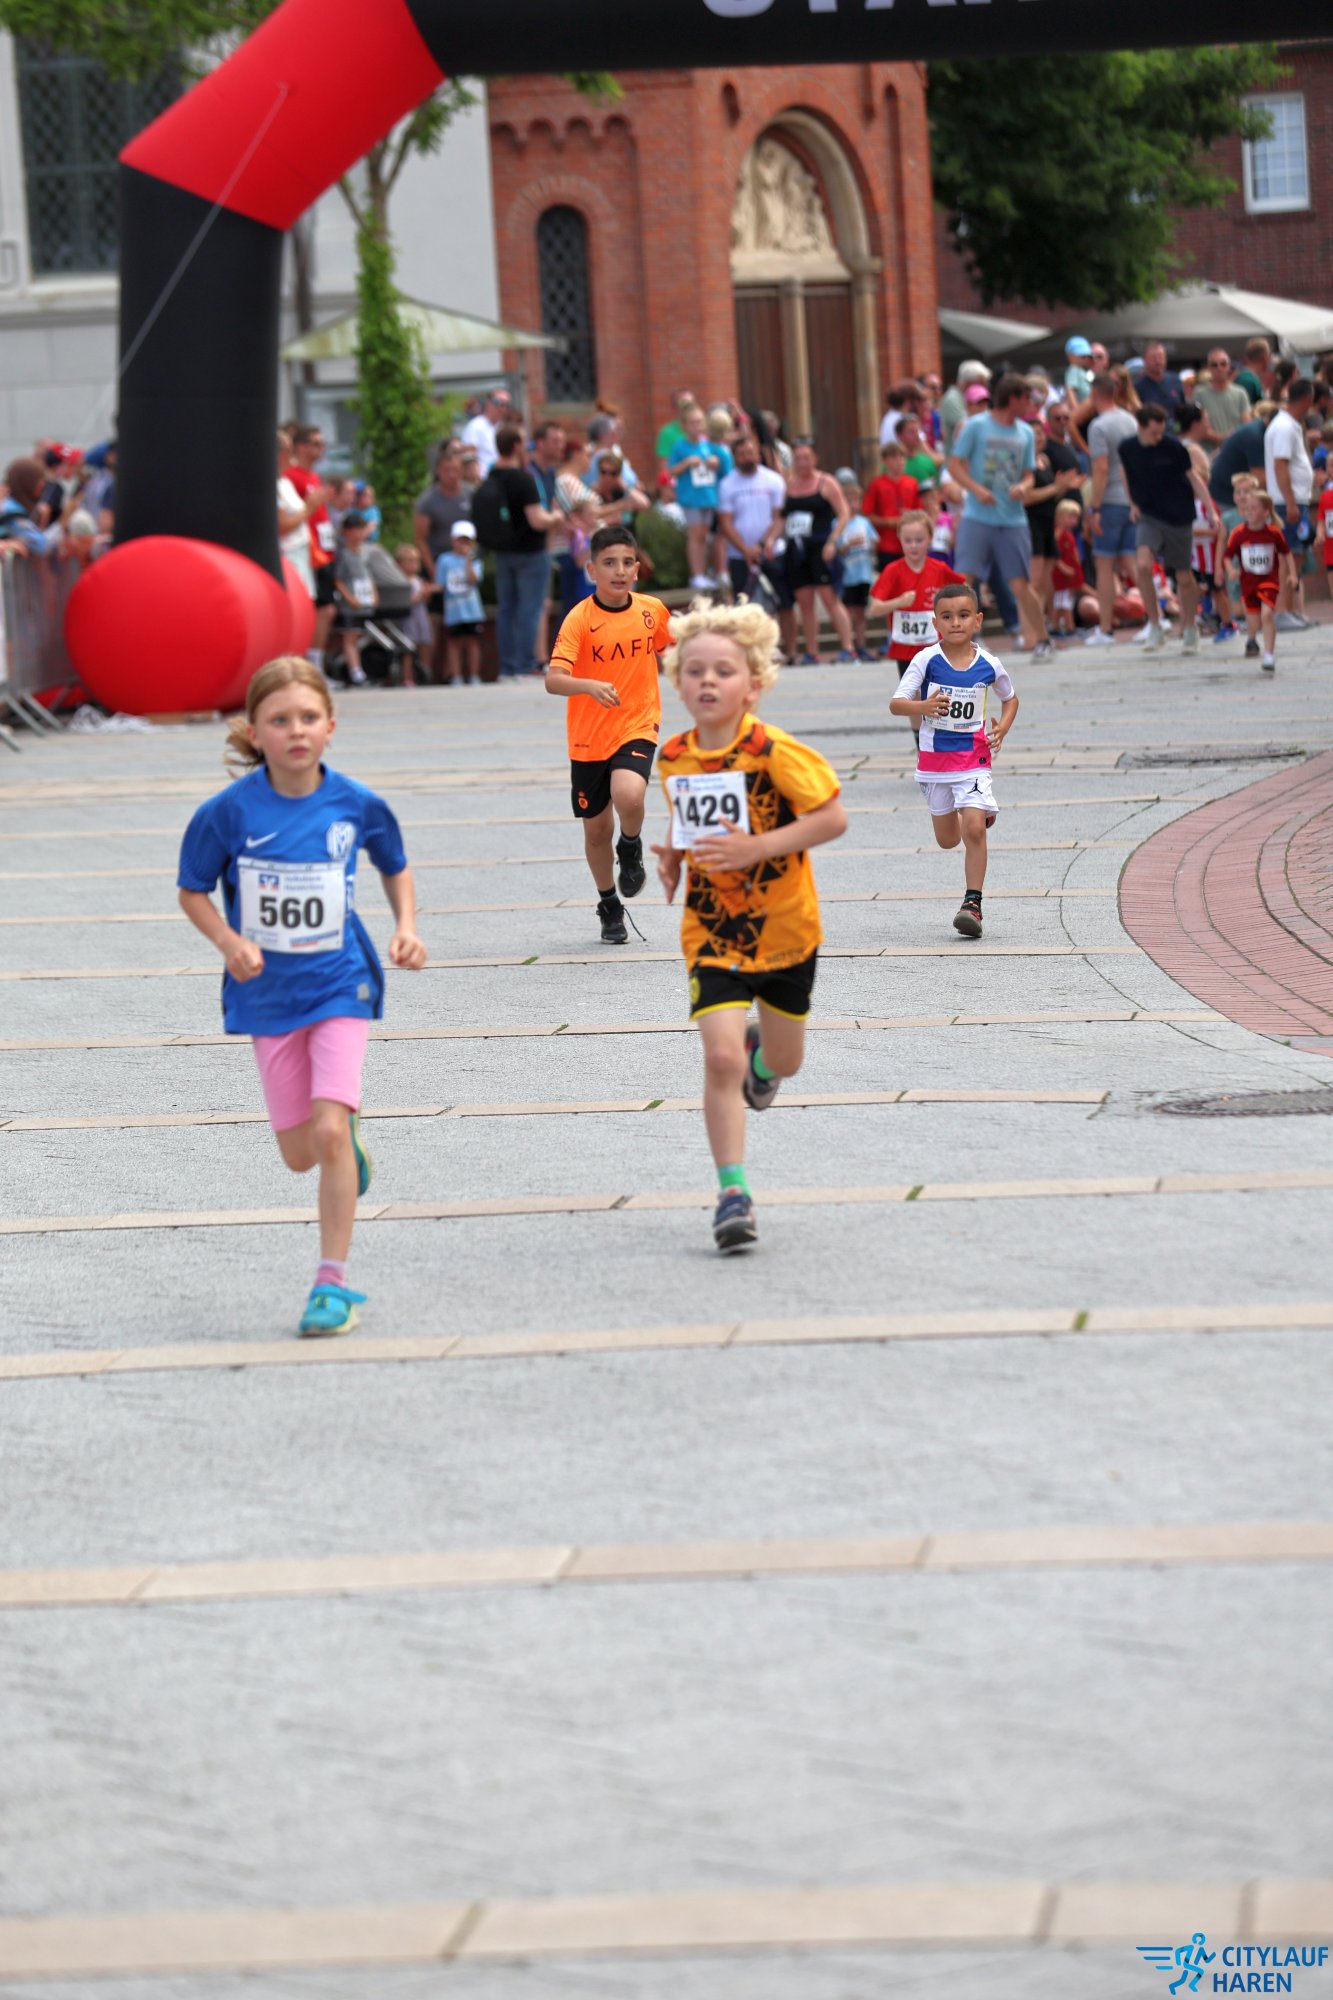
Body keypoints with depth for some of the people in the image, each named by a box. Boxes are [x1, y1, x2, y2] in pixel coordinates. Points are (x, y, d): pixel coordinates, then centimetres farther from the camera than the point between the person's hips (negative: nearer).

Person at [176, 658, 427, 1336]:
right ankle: (349, 1132, 46)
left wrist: (406, 926, -4)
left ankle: (333, 1281, -4)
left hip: (339, 984, -1)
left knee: (329, 1132, -15)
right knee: (299, 1153, 8)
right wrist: (228, 941, -17)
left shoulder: (355, 804, -9)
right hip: (268, 995, 1)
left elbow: (395, 866, 12)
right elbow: (193, 891, 0)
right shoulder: (229, 811, -13)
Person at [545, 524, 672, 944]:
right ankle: (610, 908, 35)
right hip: (588, 737, 0)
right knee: (596, 828, 11)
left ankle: (631, 847, 6)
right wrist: (590, 686, -45)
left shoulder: (653, 610, -4)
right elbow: (553, 680, -28)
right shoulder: (579, 619, -16)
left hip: (637, 728, 0)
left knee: (629, 797, -29)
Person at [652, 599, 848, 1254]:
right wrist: (674, 855, -2)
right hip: (711, 930, 2)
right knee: (720, 1057, -15)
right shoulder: (674, 757, -2)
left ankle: (761, 1054, 54)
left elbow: (833, 816, -19)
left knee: (784, 1060, 15)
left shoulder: (772, 752, -18)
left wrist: (757, 847, -26)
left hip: (783, 928, -2)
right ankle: (732, 1191, -7)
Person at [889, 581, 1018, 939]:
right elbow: (896, 704, -14)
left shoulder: (989, 665, -5)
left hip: (973, 758, -1)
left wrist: (1003, 727, -4)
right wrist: (922, 707, -35)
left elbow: (1011, 698, 15)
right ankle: (981, 813, 50)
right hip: (934, 759, 1)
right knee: (948, 839, 15)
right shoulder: (927, 660, -10)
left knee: (974, 830, -17)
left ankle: (973, 903, -10)